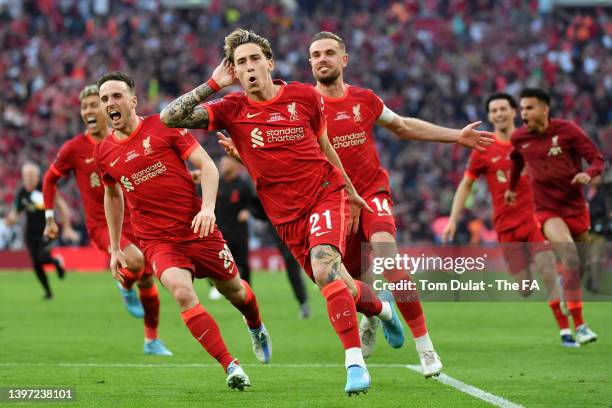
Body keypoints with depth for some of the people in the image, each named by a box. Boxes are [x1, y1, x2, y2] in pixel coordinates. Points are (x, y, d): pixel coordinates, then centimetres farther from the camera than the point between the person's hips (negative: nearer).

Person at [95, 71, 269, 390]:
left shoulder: (164, 127, -6)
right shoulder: (104, 153, 4)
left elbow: (206, 165, -7)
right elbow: (113, 196, 21)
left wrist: (208, 207, -23)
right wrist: (114, 248, 20)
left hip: (196, 229, -1)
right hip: (156, 240, 1)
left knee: (233, 290, 13)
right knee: (182, 292, -26)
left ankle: (256, 328, 51)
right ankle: (230, 366, -19)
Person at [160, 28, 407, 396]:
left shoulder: (304, 97, -3)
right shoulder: (231, 110, -4)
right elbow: (170, 118, -14)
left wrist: (351, 191, 20)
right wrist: (213, 84, -14)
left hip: (326, 194, -3)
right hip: (286, 216, 3)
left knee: (324, 266, -29)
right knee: (338, 288, 11)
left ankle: (355, 363, -27)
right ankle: (382, 308, 46)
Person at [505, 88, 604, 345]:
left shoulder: (567, 130, -9)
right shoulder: (519, 138, -1)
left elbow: (597, 159, -8)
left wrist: (588, 174, -29)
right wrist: (512, 187, 32)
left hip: (575, 206, 1)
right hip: (547, 210, -1)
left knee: (582, 264, 10)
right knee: (571, 260, -23)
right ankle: (579, 326, -23)